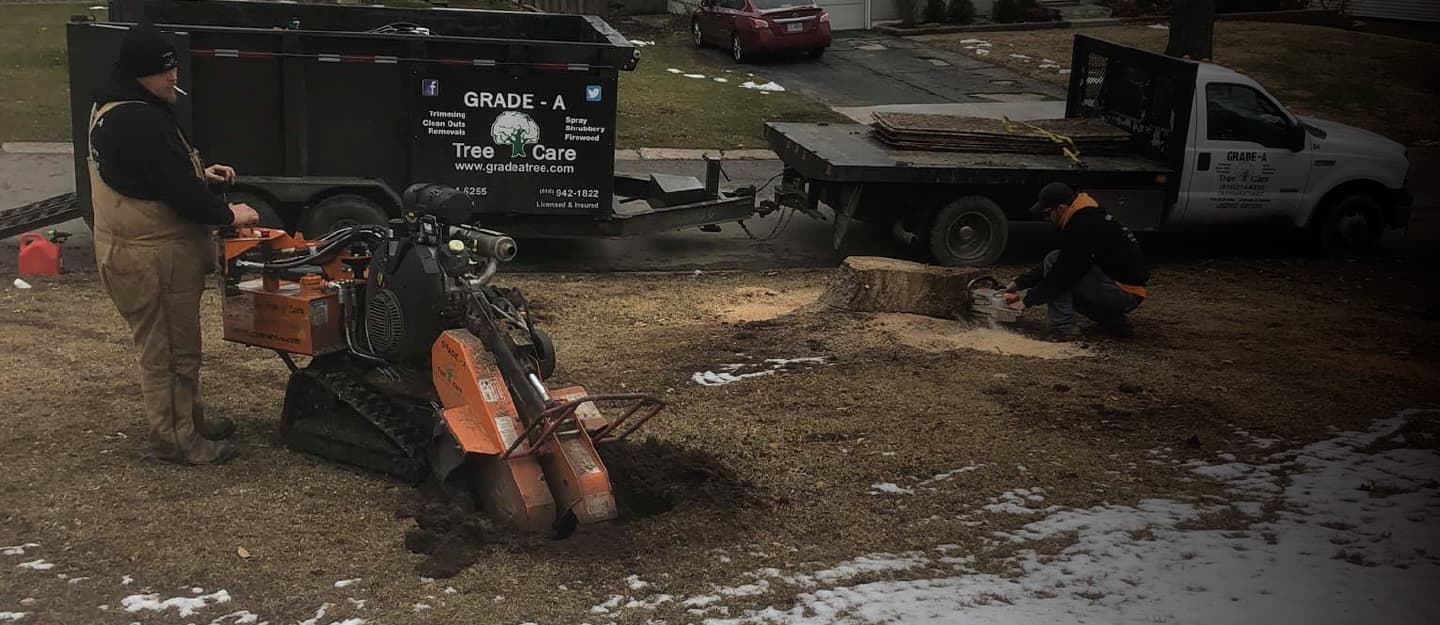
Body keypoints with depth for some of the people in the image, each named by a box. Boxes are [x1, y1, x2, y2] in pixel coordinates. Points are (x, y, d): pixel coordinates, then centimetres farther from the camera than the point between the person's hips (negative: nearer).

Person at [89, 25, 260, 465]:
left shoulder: (112, 107, 9)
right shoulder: (140, 122, -26)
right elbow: (180, 193, -26)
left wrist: (199, 172, 9)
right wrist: (228, 214, -11)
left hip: (136, 248, 11)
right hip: (152, 258, -11)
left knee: (176, 346, 22)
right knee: (167, 351, 2)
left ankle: (188, 419, 35)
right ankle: (175, 439, 13)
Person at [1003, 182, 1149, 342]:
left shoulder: (1083, 227, -20)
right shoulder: (1086, 217, 12)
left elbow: (1064, 271, -19)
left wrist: (1027, 301, -9)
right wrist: (1019, 283, 15)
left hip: (1124, 293, -10)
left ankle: (1063, 327, -10)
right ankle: (1113, 321, 14)